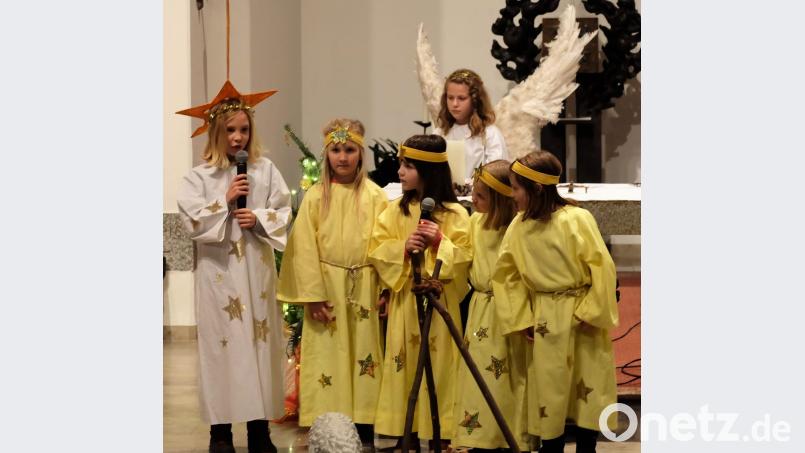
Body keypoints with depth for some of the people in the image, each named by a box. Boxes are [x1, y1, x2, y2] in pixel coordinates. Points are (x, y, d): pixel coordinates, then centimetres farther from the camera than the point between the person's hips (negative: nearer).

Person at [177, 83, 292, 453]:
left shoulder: (265, 170, 5)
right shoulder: (199, 176, -1)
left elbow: (283, 213, 3)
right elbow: (193, 220, -9)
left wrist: (259, 219, -14)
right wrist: (225, 201, -13)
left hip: (257, 269, 2)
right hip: (219, 272, -2)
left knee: (260, 339, 5)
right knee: (223, 342, -1)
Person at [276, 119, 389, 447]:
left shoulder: (374, 196, 1)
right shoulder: (315, 196, -1)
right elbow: (304, 248, -4)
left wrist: (386, 288, -6)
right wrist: (313, 294, -9)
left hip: (364, 287, 1)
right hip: (326, 286, -1)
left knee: (363, 350, 5)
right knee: (328, 353, 2)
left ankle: (364, 424, 11)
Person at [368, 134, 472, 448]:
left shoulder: (454, 213, -4)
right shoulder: (394, 210, 6)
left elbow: (465, 258, -6)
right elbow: (376, 252, 2)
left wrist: (439, 242, -19)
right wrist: (402, 249, -14)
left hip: (439, 302, -3)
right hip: (404, 301, 3)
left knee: (438, 367, -1)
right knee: (405, 367, 5)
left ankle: (440, 435, 8)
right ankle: (407, 434, 13)